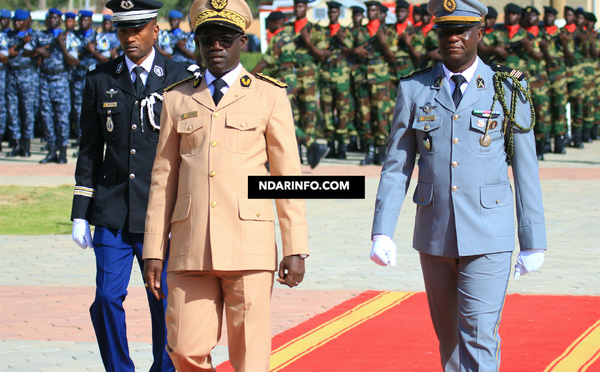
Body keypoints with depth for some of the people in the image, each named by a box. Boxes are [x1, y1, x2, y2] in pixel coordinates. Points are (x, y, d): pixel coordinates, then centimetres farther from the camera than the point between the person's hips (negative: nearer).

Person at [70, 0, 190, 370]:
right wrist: (80, 214, 5)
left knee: (164, 304, 3)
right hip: (112, 214, 2)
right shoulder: (100, 79, 6)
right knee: (107, 299, -3)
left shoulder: (180, 79, 1)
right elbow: (89, 149, 9)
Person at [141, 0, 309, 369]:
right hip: (190, 250, 2)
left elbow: (289, 177, 4)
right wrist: (154, 251, 7)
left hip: (248, 244, -2)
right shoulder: (178, 99, 12)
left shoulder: (269, 96, 6)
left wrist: (296, 250, -3)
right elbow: (164, 178, 13)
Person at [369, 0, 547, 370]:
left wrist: (533, 242, 1)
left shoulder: (508, 90, -1)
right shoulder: (414, 90, 4)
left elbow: (526, 171, 1)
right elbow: (396, 167, 4)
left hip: (488, 239, -3)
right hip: (435, 236, 3)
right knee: (449, 338, 13)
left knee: (478, 339, -11)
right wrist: (382, 232, -5)